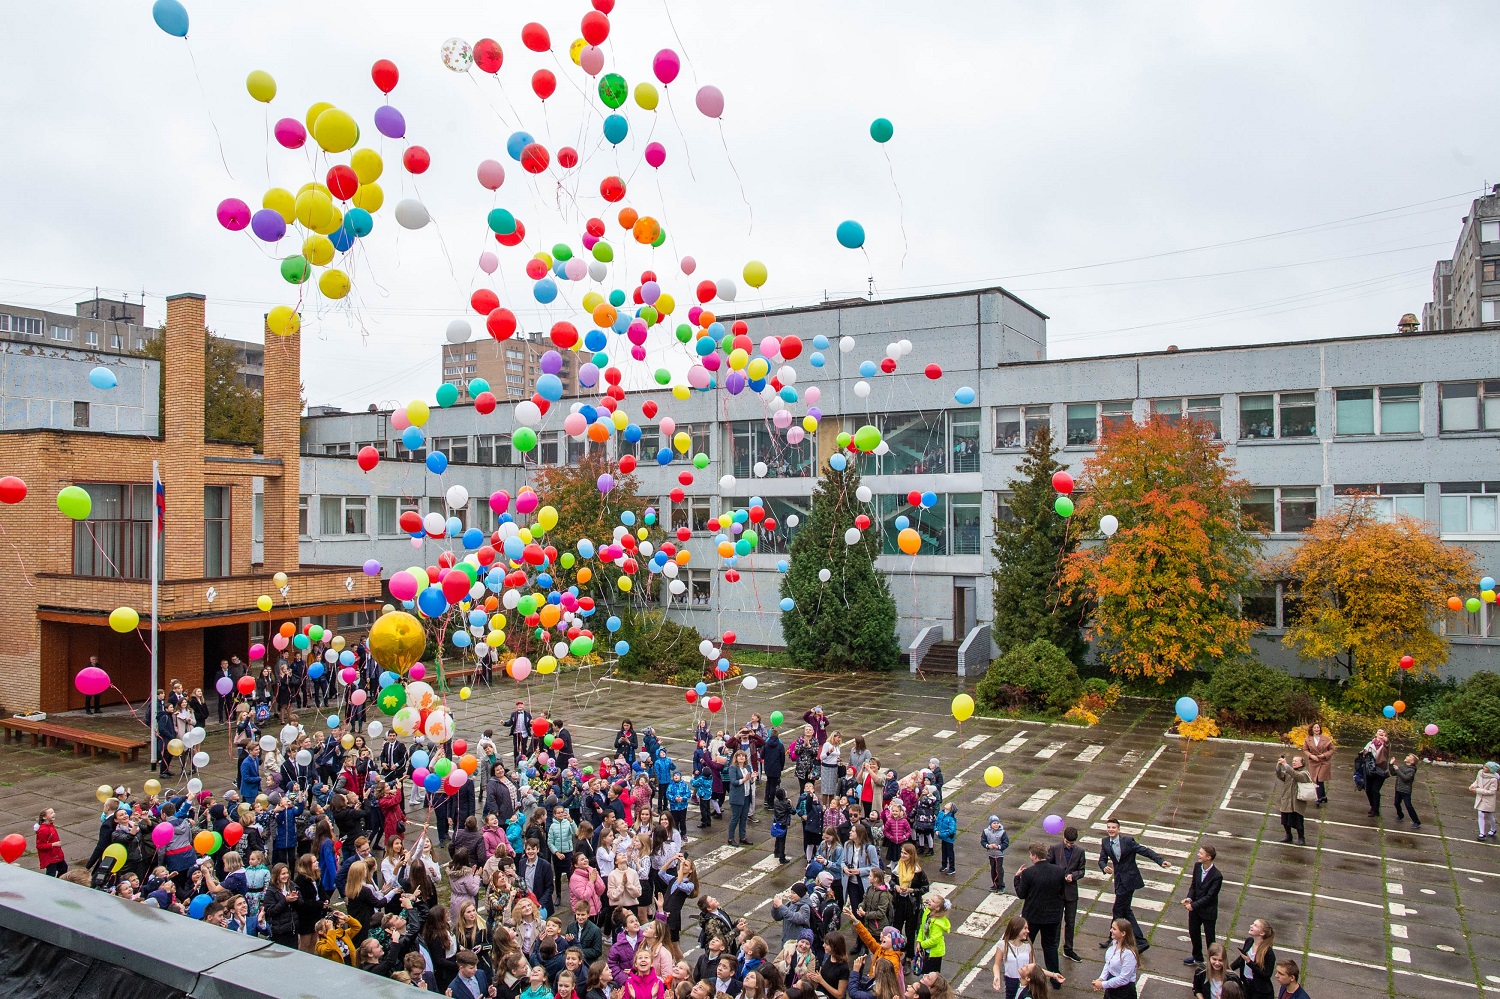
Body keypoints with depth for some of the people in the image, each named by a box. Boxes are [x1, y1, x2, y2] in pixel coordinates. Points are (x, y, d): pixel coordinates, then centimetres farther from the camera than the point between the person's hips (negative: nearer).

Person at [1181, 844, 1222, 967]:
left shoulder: (1216, 876, -26)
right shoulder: (1197, 866, -8)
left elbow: (1209, 896, -23)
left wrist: (1193, 905, -23)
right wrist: (1189, 898, -14)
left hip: (1208, 911, -7)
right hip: (1195, 908, 7)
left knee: (1209, 938, 10)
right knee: (1193, 932, 23)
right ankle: (1197, 958, 45)